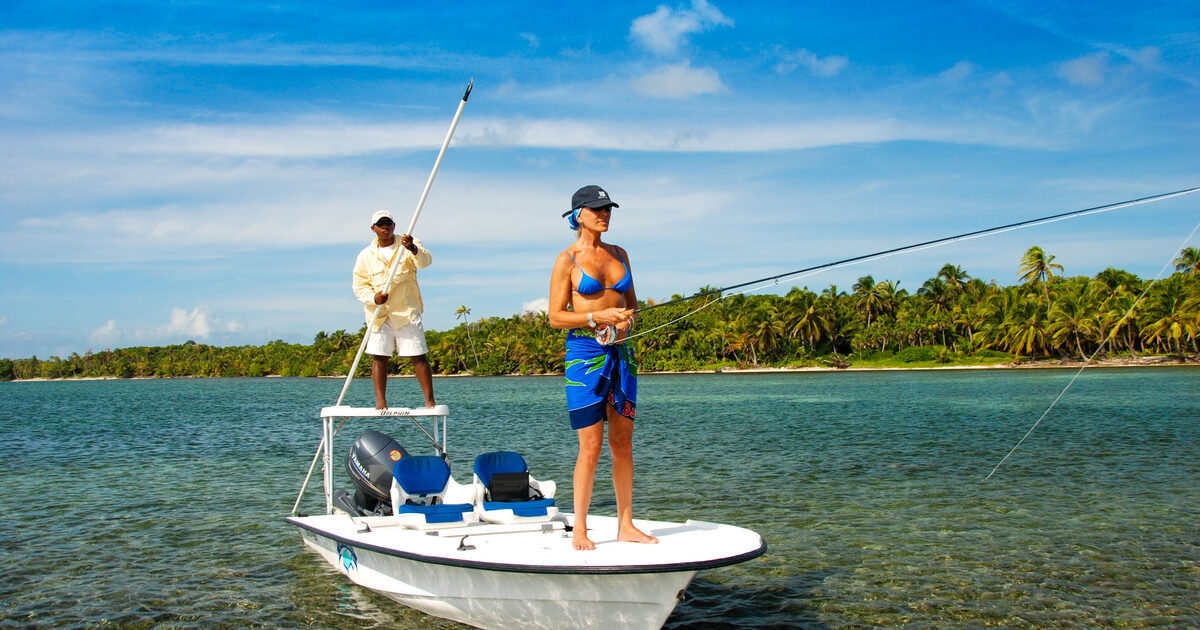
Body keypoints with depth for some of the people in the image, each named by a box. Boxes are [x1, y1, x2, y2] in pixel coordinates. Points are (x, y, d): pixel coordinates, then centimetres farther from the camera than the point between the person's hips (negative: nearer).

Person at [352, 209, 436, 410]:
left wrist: (413, 249, -39)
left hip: (407, 311, -2)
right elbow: (359, 285, 6)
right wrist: (373, 297, -15)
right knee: (379, 357, -2)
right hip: (379, 314, 2)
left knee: (419, 356, -5)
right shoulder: (366, 255, 6)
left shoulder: (408, 246, 2)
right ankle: (380, 402, 4)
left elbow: (425, 261, -17)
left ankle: (429, 400, 0)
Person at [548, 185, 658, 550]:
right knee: (591, 445, -6)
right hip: (585, 352, -5)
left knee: (622, 443, 7)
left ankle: (626, 526, 14)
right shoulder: (567, 260, -3)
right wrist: (599, 316, -16)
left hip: (621, 352, 5)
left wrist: (626, 319, -2)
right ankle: (579, 530, 5)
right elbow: (556, 317, -5)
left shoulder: (619, 255, 13)